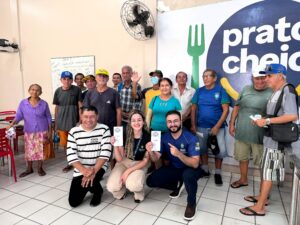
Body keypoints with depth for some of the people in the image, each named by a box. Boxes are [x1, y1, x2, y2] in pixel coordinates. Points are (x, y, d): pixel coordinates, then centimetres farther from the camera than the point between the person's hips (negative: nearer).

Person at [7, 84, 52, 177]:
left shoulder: (44, 104, -6)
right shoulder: (23, 103, -4)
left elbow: (48, 118, 1)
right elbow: (19, 116, -3)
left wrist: (50, 131, -1)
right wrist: (12, 124, -22)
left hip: (42, 131, -1)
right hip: (28, 131, 1)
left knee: (40, 150, 6)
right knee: (29, 150, 8)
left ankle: (40, 168, 22)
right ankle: (29, 169, 25)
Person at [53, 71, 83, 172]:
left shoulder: (77, 90, -4)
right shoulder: (58, 91, 4)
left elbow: (80, 105, -3)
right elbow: (57, 107, 9)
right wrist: (56, 123, 10)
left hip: (73, 120, -3)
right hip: (61, 121, 4)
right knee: (65, 143, 11)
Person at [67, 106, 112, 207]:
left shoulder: (104, 129, -11)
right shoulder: (74, 132, -7)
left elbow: (105, 153, -16)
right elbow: (71, 156, -12)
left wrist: (94, 170, -28)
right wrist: (84, 171, -27)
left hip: (99, 167, -2)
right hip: (80, 170, 3)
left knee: (90, 180, -33)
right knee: (73, 202, 1)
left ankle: (98, 190, 5)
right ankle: (90, 187, 31)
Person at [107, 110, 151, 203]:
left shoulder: (148, 137, -15)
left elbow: (145, 161, -9)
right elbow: (119, 159, -9)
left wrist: (129, 171, -19)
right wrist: (115, 146, -27)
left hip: (139, 165, -1)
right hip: (124, 162, 2)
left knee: (132, 185, -32)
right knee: (111, 187, -22)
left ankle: (139, 192, 6)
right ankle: (121, 189, 15)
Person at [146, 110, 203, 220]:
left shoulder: (191, 138, -25)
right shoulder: (164, 137, -11)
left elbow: (195, 164, -30)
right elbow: (155, 159, -11)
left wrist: (179, 154, -46)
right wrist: (150, 151, -34)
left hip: (191, 168, -4)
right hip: (174, 168, 5)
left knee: (187, 175, -39)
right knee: (150, 180, -9)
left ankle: (191, 203, -8)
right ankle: (178, 185, 14)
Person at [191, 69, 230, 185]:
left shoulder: (220, 90, -6)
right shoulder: (199, 91, 3)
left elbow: (225, 110, -9)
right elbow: (193, 108, 4)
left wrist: (217, 126, -15)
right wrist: (193, 125, -2)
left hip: (217, 126, -3)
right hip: (201, 126, 3)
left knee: (221, 150, -6)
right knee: (202, 148, 12)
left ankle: (217, 173, 17)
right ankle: (205, 170, 32)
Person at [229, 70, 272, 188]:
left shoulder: (272, 93, -7)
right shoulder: (246, 89, 7)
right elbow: (236, 107, 11)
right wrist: (232, 123, 9)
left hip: (260, 135, -4)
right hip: (242, 132, 5)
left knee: (262, 162, 7)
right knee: (242, 158, 19)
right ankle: (243, 180, 40)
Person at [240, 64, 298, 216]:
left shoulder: (287, 91, -16)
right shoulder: (276, 93, 13)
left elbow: (293, 116, -27)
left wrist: (267, 121, -23)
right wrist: (261, 120, 4)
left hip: (276, 139, -9)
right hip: (271, 138, 9)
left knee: (268, 172, -2)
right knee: (265, 170, 17)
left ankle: (259, 207, 8)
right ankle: (262, 197, 32)